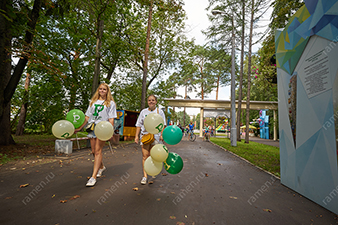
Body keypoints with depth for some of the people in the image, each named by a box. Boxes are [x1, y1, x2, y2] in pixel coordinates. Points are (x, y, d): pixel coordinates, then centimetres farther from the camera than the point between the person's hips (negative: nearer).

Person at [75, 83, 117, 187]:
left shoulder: (111, 103, 3)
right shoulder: (93, 101, 16)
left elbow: (111, 119, -3)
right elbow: (87, 116, 17)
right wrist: (80, 128, 13)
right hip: (92, 128, 5)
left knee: (98, 151, -11)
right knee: (93, 151, 10)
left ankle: (93, 177, -7)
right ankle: (101, 167, 35)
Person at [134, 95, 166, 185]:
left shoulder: (160, 112, 9)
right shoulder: (143, 112, 13)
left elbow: (163, 124, 3)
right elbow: (139, 125, 12)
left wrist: (161, 134, -9)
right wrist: (136, 136, 4)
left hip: (156, 136, -1)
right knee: (145, 156, -4)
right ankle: (145, 176, 1)